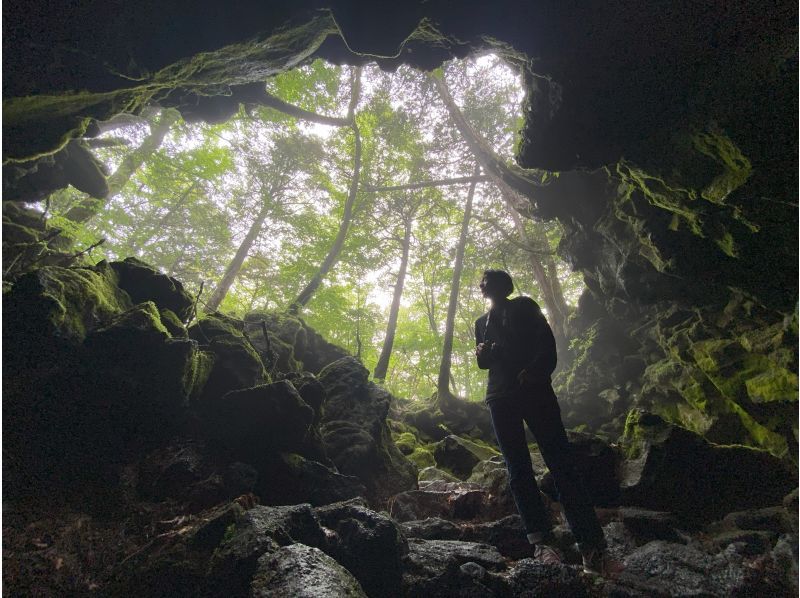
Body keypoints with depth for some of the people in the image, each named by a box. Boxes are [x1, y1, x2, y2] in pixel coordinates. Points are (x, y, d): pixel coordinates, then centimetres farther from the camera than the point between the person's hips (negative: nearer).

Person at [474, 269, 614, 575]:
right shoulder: (482, 322, 23)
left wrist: (535, 371, -17)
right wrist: (482, 354, -1)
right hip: (500, 397, 4)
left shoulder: (523, 306, 11)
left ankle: (592, 545, -12)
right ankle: (541, 541, -7)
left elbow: (547, 342, 1)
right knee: (518, 467, -5)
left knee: (560, 463, -11)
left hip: (534, 389, -4)